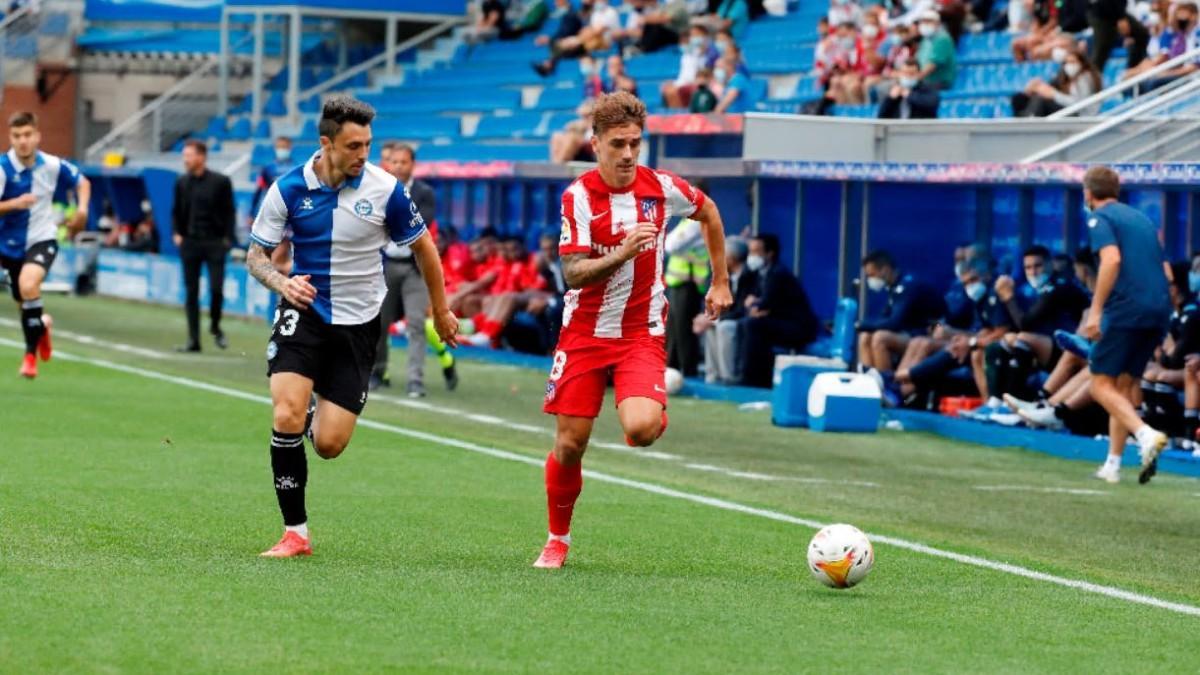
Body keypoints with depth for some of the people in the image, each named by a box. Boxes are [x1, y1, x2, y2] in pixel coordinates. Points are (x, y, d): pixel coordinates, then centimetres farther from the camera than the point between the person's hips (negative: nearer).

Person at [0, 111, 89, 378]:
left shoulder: (52, 165, -8)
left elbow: (82, 182, 10)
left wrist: (82, 208, -7)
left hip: (42, 239, -1)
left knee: (28, 285, -30)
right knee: (24, 304, 15)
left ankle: (31, 353, -16)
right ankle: (41, 326, 55)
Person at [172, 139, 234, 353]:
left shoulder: (220, 182, -3)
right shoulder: (182, 183, 7)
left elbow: (229, 212, -1)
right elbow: (176, 212, 14)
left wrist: (227, 238, -7)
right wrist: (177, 234, 0)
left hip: (214, 243, -3)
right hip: (190, 243, 3)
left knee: (216, 289, -9)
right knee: (191, 293, 3)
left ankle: (215, 327, 17)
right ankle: (193, 339, 6)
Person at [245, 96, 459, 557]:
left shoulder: (385, 189, -10)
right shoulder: (289, 189, -8)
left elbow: (423, 247, 5)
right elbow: (256, 254, 0)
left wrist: (441, 311, 13)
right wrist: (281, 283, -23)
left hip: (357, 324, 0)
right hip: (303, 312, 0)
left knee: (329, 444, -6)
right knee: (286, 416, -21)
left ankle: (316, 415, 33)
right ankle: (295, 532, -8)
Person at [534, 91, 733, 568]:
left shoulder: (661, 188, -5)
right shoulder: (578, 196, -11)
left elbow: (708, 212, 17)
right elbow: (573, 274, -18)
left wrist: (720, 283, 20)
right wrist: (622, 252, -33)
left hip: (641, 333, 0)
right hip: (585, 332, 0)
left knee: (640, 428, -24)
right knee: (569, 444, -1)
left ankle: (657, 412, 15)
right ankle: (558, 540, 22)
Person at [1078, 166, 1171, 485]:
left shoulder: (1100, 218, -1)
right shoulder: (1141, 218, 22)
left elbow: (1112, 259, -18)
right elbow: (1165, 270, 21)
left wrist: (1095, 311, -19)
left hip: (1127, 309, -7)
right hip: (1159, 309, 7)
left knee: (1101, 383, -2)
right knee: (1125, 384, 15)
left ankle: (1145, 434, -25)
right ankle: (1113, 465, 13)